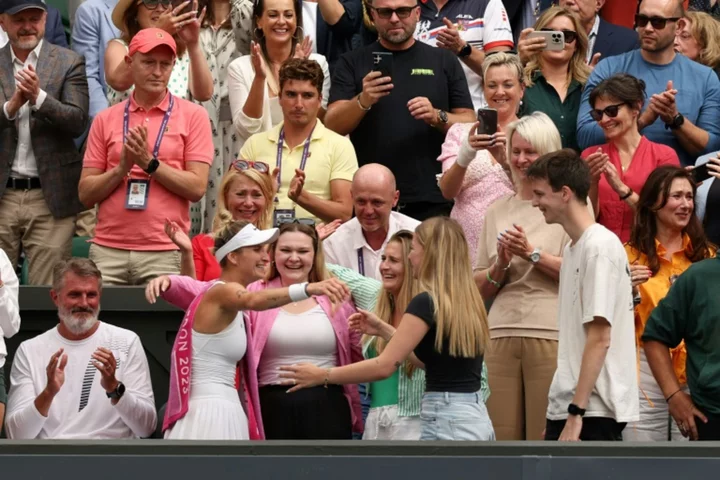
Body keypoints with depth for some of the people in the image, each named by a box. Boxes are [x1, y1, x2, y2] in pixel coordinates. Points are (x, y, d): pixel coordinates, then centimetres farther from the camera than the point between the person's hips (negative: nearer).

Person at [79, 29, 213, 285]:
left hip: (164, 254, -2)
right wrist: (122, 168, -9)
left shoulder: (193, 115, 4)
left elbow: (197, 188, -3)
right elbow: (85, 194, 7)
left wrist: (150, 163, -11)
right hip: (108, 251, 2)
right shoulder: (106, 119, 11)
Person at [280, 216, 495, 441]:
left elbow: (384, 366, -16)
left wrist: (322, 376, -8)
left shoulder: (427, 303, -13)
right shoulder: (466, 301, 12)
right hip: (476, 418, 9)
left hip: (446, 423, -9)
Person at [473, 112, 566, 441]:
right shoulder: (498, 211, 18)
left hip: (551, 335, -4)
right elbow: (480, 289, 17)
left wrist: (532, 254, -11)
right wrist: (501, 265, -2)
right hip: (500, 334, 4)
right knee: (501, 436, 1)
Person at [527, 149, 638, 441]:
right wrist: (560, 415, 18)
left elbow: (600, 339, -18)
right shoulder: (573, 249, 16)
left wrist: (576, 412, -20)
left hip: (593, 410, -9)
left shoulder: (600, 247, -12)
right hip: (565, 406, 9)